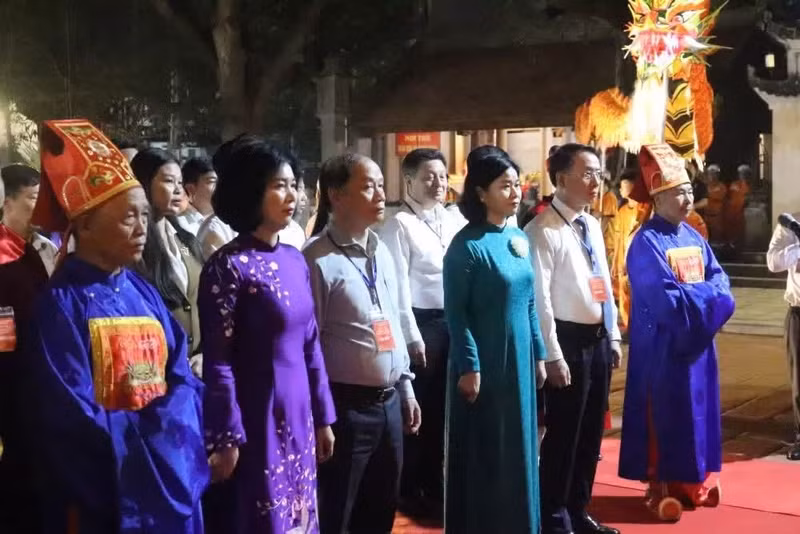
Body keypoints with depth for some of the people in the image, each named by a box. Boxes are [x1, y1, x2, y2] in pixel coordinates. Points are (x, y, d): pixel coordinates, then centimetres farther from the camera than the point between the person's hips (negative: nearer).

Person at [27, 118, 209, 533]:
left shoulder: (144, 293, 8)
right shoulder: (61, 302, -12)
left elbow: (182, 378, 4)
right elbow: (73, 415, -18)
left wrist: (165, 425, -14)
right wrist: (149, 434, -12)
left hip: (171, 478, 6)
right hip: (103, 492, -6)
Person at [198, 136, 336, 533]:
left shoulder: (295, 260, 6)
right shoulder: (229, 266, -14)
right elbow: (217, 362, -15)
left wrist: (322, 416, 13)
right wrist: (227, 438, -15)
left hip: (298, 417, 7)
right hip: (258, 420, -7)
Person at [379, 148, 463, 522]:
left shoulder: (453, 223, 11)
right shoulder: (399, 225, -9)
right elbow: (399, 286, -13)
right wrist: (412, 336, -15)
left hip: (453, 321, 6)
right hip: (421, 322, -6)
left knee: (441, 408, 16)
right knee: (416, 408, 4)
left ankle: (434, 485, 31)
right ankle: (410, 491, 20)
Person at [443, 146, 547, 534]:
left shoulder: (519, 238, 6)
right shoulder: (467, 245, -14)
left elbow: (529, 304, 12)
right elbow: (456, 313, -14)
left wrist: (538, 354, 12)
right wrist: (469, 367, -16)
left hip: (519, 360, 7)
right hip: (484, 362, -7)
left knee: (517, 448, 15)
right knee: (482, 452, 5)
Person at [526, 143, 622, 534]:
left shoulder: (592, 226, 12)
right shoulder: (543, 230, -14)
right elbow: (539, 297, -18)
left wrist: (613, 337, 14)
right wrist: (553, 355, -19)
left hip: (598, 339, 8)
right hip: (569, 340, -8)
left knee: (591, 432, 16)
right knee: (563, 434, 1)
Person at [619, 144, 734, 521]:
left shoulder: (693, 236, 10)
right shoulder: (647, 242, -15)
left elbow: (719, 280, 6)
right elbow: (665, 299, -23)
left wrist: (693, 295, -14)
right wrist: (705, 293, -13)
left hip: (697, 340, 8)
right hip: (663, 344, -8)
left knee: (694, 411, 13)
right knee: (665, 414, -1)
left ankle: (688, 482, 24)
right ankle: (660, 487, 9)